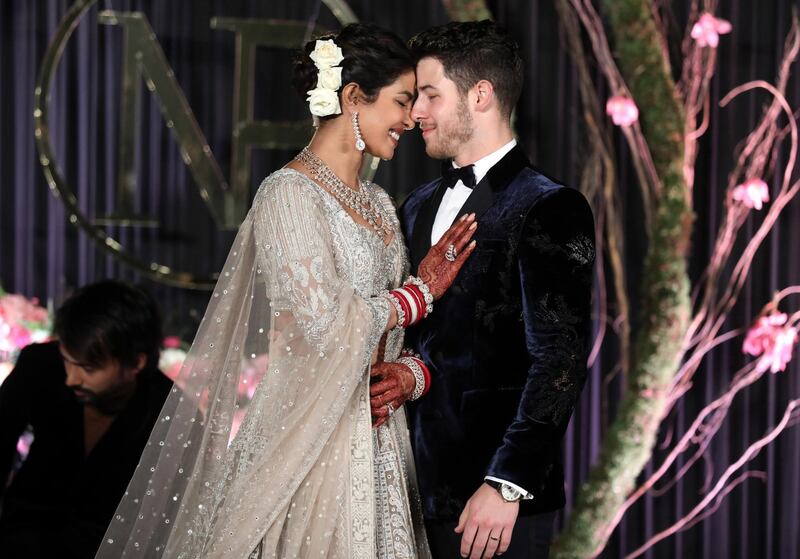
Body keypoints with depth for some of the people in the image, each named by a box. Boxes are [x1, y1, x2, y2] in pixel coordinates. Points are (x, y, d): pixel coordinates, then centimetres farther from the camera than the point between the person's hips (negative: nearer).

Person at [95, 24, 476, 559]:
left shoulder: (378, 203, 13)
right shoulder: (289, 194, -11)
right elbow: (324, 324, -19)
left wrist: (413, 373, -6)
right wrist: (420, 292, -6)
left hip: (378, 440, 8)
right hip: (311, 435, -7)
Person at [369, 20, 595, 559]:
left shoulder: (548, 209, -9)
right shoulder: (419, 206, 15)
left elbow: (558, 360, -15)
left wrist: (506, 486, -20)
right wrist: (397, 377, 0)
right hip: (422, 488, 6)